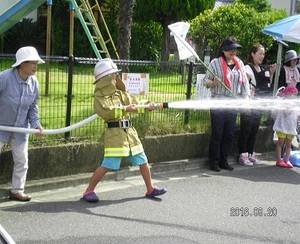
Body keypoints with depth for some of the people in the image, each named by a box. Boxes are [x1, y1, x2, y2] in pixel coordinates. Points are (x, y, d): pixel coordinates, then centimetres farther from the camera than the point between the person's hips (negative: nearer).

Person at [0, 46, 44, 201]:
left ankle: (17, 191, 24)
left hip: (21, 129, 6)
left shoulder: (34, 82, -5)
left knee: (22, 161, 10)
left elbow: (33, 106, 4)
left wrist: (36, 123, -8)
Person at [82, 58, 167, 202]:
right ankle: (89, 190, 3)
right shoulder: (99, 97, -7)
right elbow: (105, 111, -25)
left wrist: (148, 105, -5)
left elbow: (135, 103, 13)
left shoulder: (120, 93, 14)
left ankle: (150, 189, 29)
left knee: (142, 161, 14)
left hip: (129, 132, 8)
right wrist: (124, 109, -26)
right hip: (115, 133, -8)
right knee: (107, 165, -12)